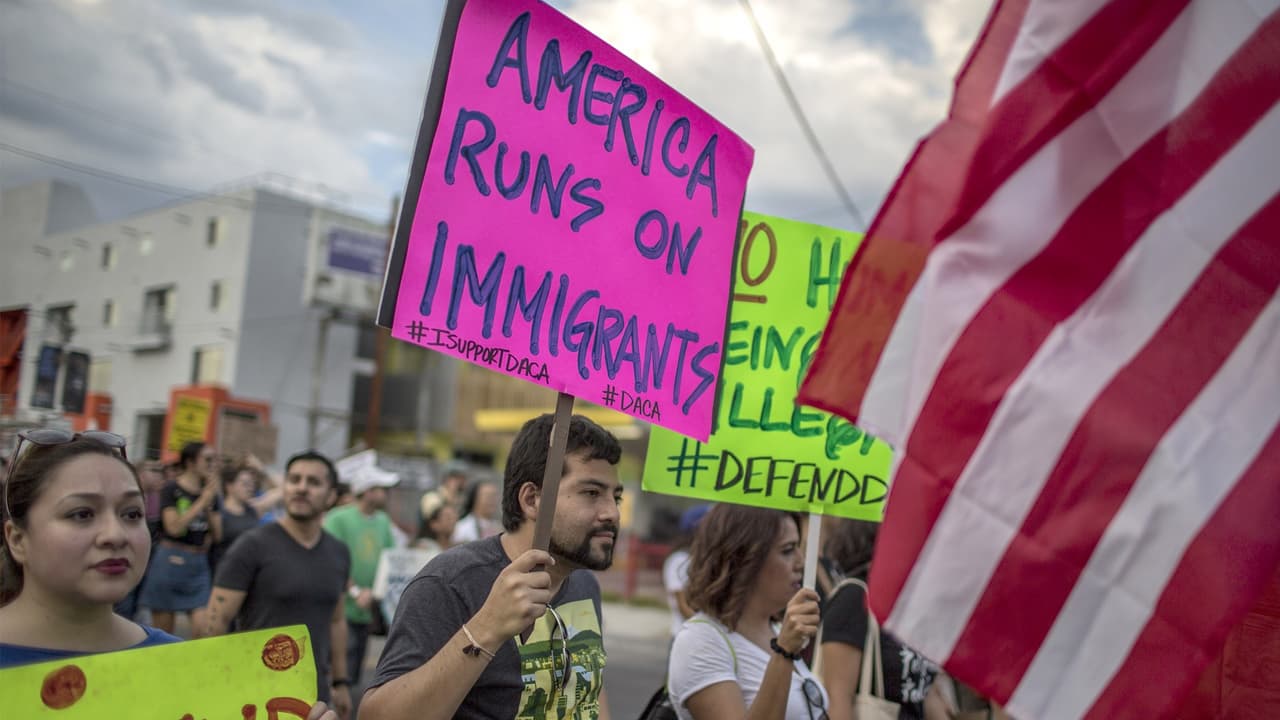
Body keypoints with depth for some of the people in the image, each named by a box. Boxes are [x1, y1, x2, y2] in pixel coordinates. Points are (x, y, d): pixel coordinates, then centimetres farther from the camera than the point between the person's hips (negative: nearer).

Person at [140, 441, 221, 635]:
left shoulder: (211, 493, 9)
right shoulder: (172, 490, -6)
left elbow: (217, 535, 8)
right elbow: (174, 527, -16)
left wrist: (210, 507, -6)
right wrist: (202, 501, -16)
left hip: (199, 565, 4)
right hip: (170, 561, -4)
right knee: (163, 633, 5)